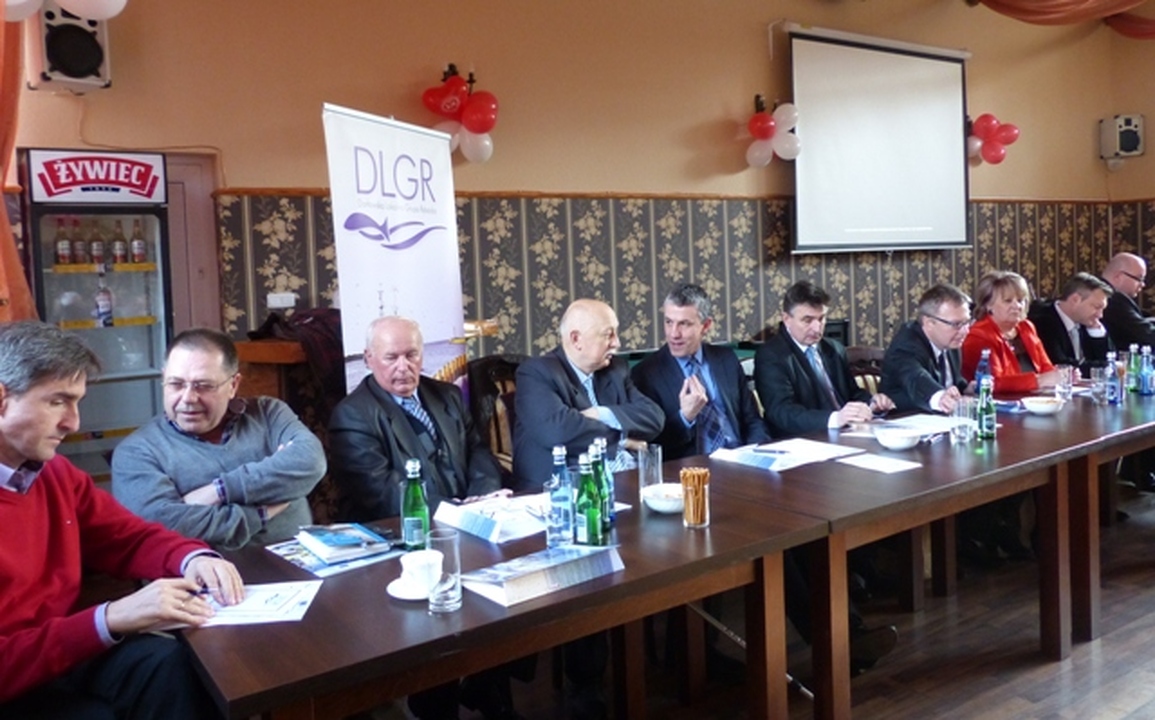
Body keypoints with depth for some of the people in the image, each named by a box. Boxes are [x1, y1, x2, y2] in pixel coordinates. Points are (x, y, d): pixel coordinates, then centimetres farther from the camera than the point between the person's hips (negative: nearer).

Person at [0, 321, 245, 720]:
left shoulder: (55, 473, 3)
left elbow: (129, 536, 13)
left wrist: (193, 558, -8)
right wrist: (110, 618, -31)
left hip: (67, 652, 5)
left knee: (175, 665, -21)